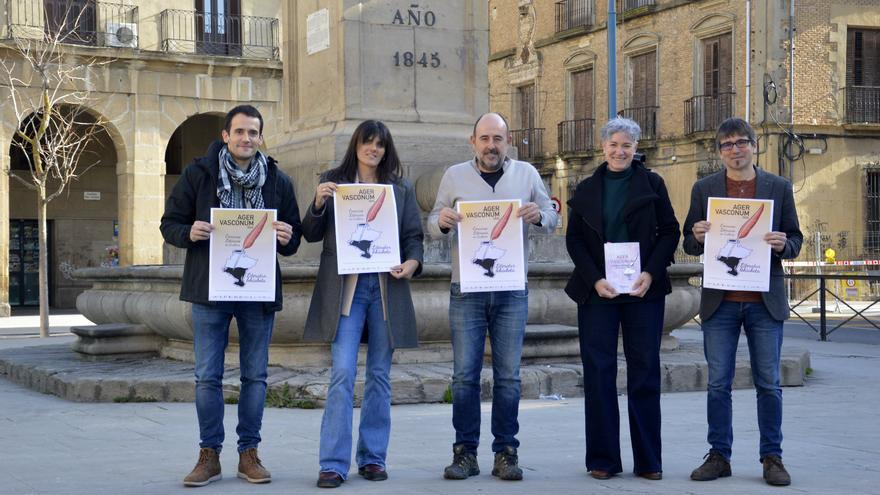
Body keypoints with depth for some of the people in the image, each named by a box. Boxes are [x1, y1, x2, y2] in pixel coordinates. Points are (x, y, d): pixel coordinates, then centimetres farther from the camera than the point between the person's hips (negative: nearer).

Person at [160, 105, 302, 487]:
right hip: (210, 288, -1)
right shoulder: (198, 174, 1)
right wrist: (189, 233, -18)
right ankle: (209, 455, 12)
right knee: (208, 376, 2)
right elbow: (169, 224, 4)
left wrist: (286, 238, -13)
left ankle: (249, 453, 17)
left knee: (255, 375, 7)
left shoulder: (278, 181, 6)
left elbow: (294, 237, 11)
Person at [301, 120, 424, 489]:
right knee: (342, 373, -10)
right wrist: (319, 203, -12)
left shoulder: (401, 189, 12)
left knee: (379, 375, 7)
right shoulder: (332, 182, 8)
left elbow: (414, 235, 11)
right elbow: (311, 235, 6)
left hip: (386, 288, 2)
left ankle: (372, 458, 16)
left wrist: (412, 262, -10)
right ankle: (333, 464, -8)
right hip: (345, 288, -2)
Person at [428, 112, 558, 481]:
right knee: (464, 374, 0)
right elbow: (433, 221, 8)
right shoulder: (455, 176, 6)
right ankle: (465, 452, 8)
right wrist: (442, 221, -16)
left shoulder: (526, 174, 7)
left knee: (508, 375, 3)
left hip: (512, 290, 0)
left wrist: (539, 217, -13)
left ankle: (506, 452, 10)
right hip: (466, 289, 0)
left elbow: (552, 217, 10)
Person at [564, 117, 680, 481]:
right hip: (597, 292, 1)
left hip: (644, 291, -1)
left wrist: (651, 273, -10)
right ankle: (603, 459, 8)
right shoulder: (587, 189, 9)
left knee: (645, 372, 2)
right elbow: (573, 239, 5)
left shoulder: (651, 184, 6)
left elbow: (670, 231, 3)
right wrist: (595, 279, -9)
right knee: (598, 372, 0)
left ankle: (648, 460, 9)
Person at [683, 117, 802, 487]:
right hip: (720, 303, 0)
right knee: (718, 384, 3)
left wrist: (783, 245, -14)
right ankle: (719, 456, 12)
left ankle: (772, 457, 12)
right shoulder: (704, 188, 7)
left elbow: (795, 240, 8)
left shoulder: (779, 187, 6)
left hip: (765, 302, 0)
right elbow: (689, 244, 9)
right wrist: (697, 237, -13)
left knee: (769, 384, 3)